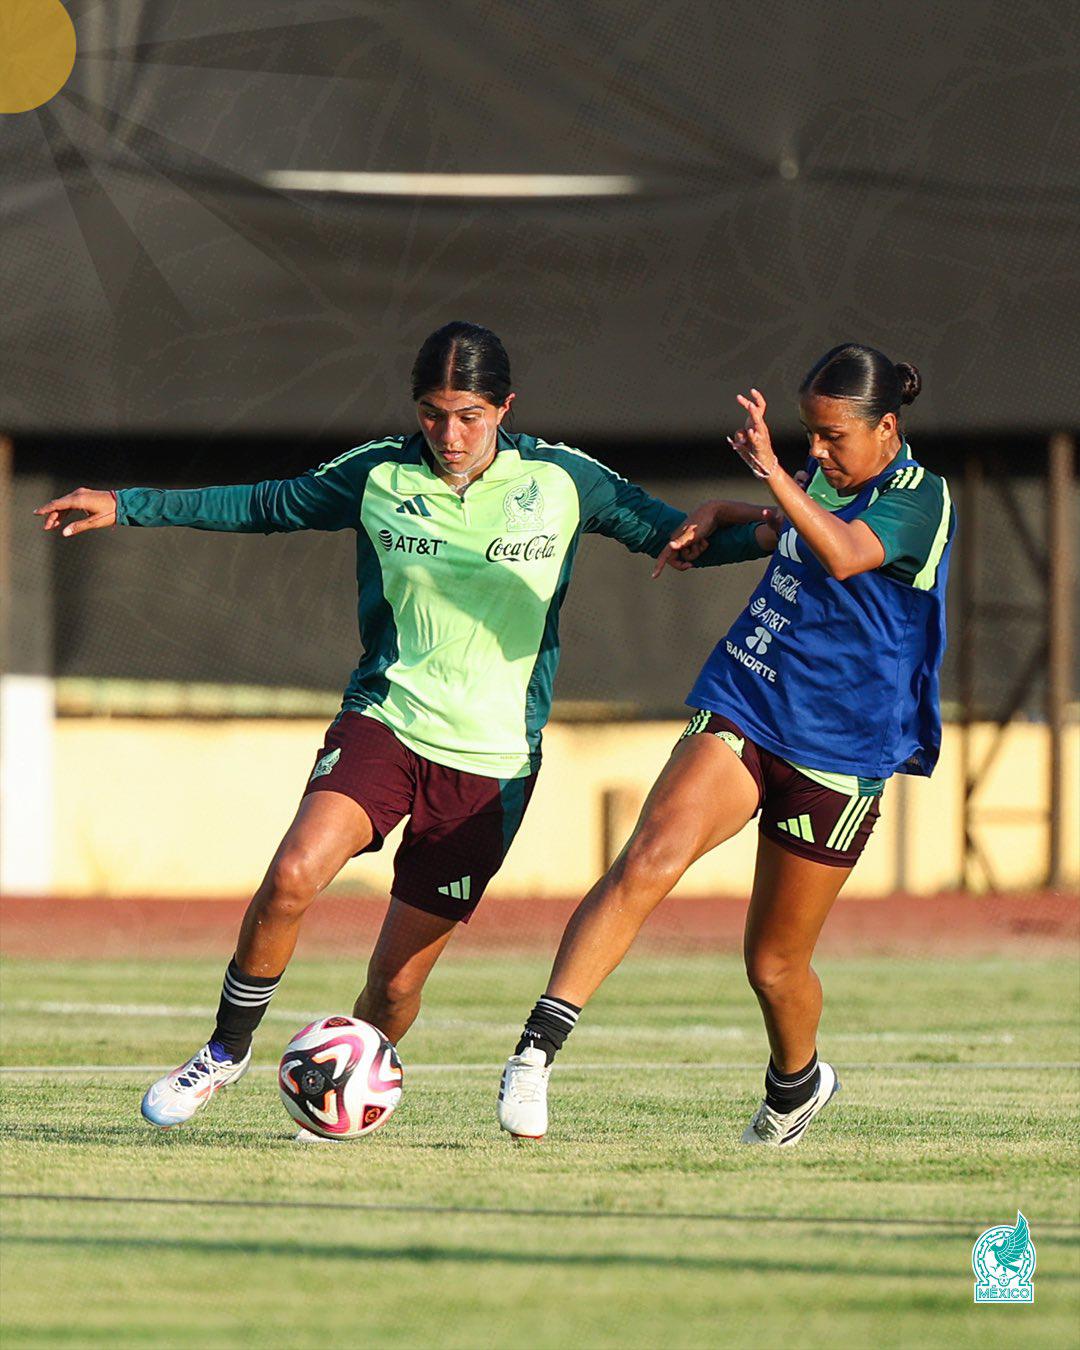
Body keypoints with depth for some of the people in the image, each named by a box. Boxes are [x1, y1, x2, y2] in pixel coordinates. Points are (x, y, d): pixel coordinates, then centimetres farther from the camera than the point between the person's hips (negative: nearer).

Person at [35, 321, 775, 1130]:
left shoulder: (560, 481, -1)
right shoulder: (379, 477, 1)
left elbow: (674, 535, 7)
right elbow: (267, 506, 14)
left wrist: (768, 533, -11)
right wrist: (127, 508, 12)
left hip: (493, 760, -1)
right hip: (385, 723, 1)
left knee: (396, 983, -1)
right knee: (293, 876, -26)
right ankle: (226, 1054, -4)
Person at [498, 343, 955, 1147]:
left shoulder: (919, 497, -12)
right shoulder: (828, 478, 9)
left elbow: (845, 555, -35)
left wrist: (772, 474, -47)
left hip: (836, 758, -4)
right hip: (741, 713, 4)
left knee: (776, 964, 7)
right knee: (649, 862, -24)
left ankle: (797, 1085, 40)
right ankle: (536, 1051, -32)